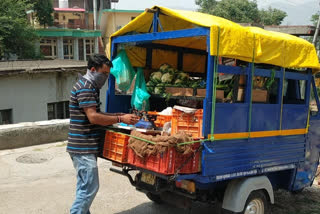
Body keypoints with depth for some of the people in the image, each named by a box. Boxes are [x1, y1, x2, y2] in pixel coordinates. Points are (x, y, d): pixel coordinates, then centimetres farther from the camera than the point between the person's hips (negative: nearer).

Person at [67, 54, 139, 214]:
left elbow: (96, 114, 20)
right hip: (84, 147, -11)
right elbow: (93, 117, -23)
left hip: (85, 147, 11)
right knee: (90, 187, -7)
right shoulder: (85, 87, -16)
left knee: (84, 186, 17)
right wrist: (120, 119, -18)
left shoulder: (90, 86, 17)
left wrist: (118, 115, 10)